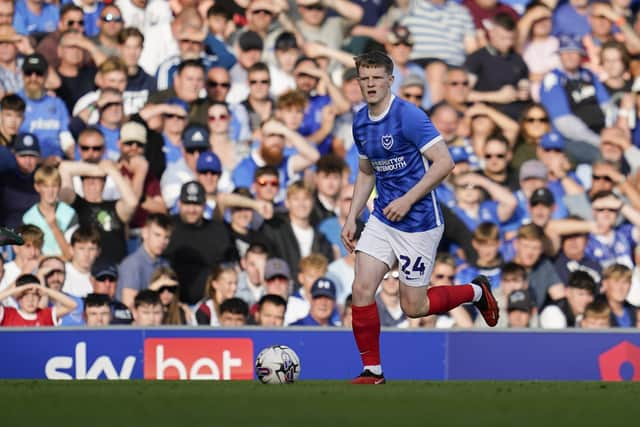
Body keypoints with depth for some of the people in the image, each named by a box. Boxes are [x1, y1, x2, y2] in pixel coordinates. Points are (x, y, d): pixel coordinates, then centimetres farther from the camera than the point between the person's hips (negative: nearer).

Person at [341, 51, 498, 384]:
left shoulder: (408, 116, -17)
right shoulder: (360, 123, 7)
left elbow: (444, 162, -20)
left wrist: (408, 200, -22)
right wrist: (352, 218, 13)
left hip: (418, 223, -7)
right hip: (381, 219, 7)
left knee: (413, 306, 0)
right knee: (362, 289, -6)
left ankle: (476, 292, 25)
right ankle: (372, 370, 5)